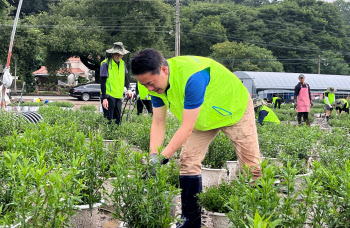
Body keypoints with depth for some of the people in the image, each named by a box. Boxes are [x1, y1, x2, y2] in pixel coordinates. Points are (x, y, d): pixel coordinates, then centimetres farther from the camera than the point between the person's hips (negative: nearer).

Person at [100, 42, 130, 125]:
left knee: (118, 120, 11)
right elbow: (103, 83, -12)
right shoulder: (106, 64, -10)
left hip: (119, 96, 6)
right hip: (109, 96, -6)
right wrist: (104, 98, -17)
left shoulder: (122, 63, 8)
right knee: (108, 120, -4)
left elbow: (125, 78, 21)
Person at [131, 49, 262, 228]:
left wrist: (163, 157, -42)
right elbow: (158, 123, -14)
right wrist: (153, 155, -28)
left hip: (234, 109, -6)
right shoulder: (156, 82, -18)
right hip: (202, 118, 6)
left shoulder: (192, 77, -42)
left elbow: (187, 127, -41)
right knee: (188, 162, -3)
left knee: (251, 165, -3)